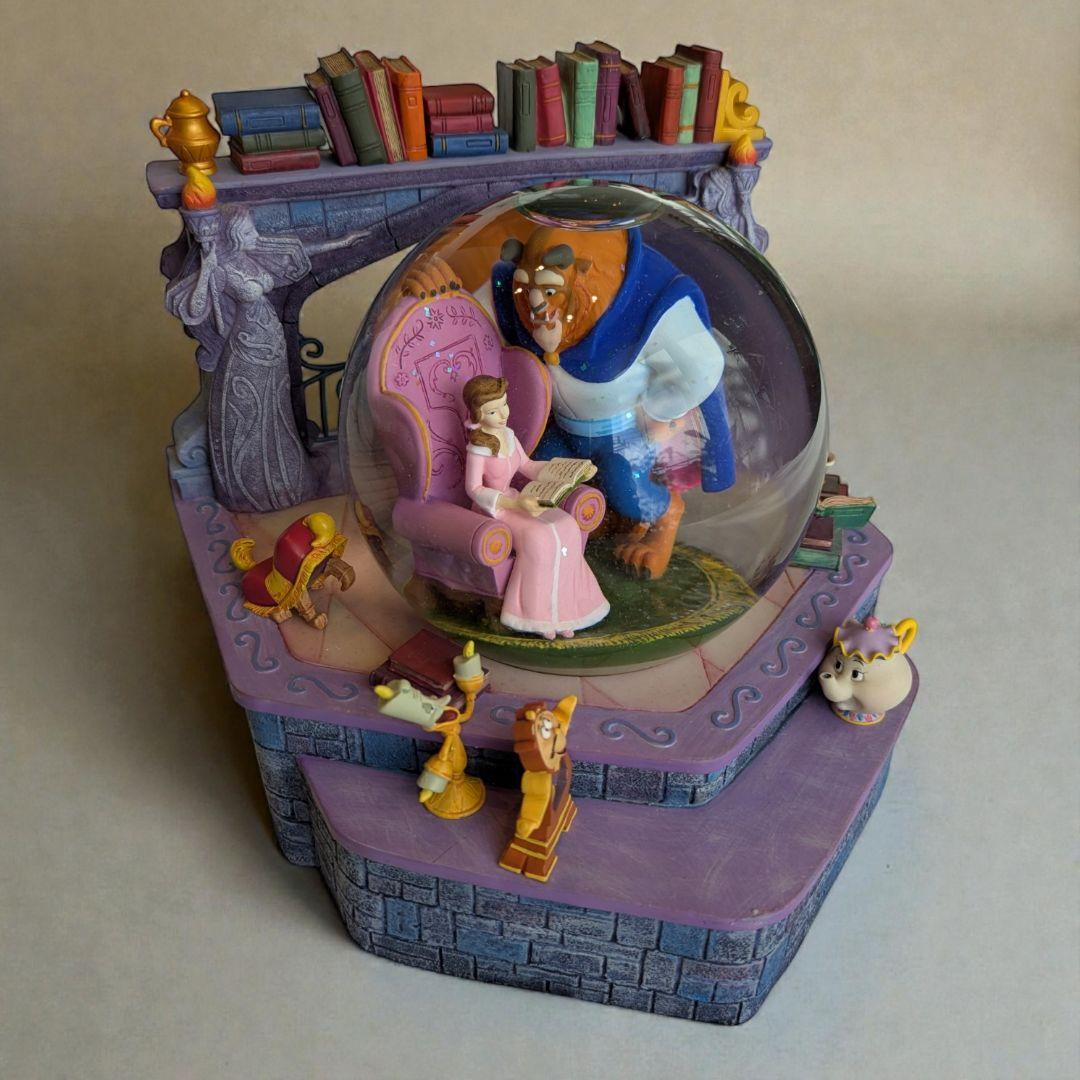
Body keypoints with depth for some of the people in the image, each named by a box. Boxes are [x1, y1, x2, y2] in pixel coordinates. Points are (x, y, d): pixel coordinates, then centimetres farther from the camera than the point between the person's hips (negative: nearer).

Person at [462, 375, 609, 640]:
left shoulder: (508, 434, 1)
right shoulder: (478, 448, -20)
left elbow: (526, 466, 14)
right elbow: (474, 489, -18)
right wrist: (516, 504, -27)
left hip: (514, 500, 7)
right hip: (492, 509, -7)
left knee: (566, 527, -14)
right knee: (539, 538, -30)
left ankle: (558, 608, -9)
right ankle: (536, 613, -13)